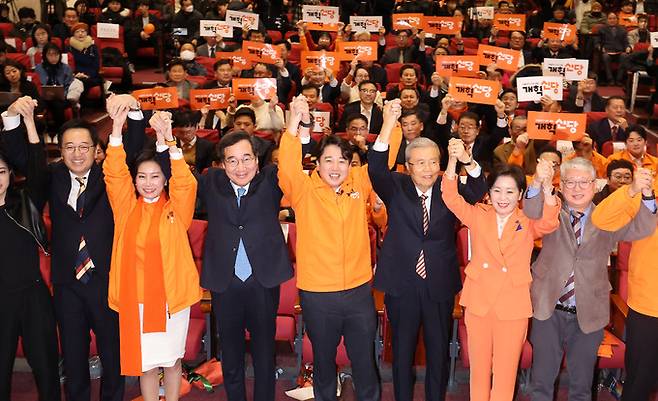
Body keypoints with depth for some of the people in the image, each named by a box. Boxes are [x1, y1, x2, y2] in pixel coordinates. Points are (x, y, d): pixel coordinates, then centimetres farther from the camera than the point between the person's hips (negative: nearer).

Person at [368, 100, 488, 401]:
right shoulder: (396, 188, -5)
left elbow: (477, 191, -19)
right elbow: (376, 169, -24)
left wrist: (468, 162, -40)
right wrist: (389, 124, -38)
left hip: (440, 285, 1)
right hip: (401, 284, -1)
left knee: (439, 352, 14)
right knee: (402, 351, 14)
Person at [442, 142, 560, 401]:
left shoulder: (528, 223, 0)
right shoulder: (478, 216, 2)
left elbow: (549, 224, -21)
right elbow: (451, 197, -13)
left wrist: (546, 186, -39)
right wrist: (454, 159, -30)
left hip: (513, 307, -1)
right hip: (478, 303, 1)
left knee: (505, 374, 7)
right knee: (479, 370, 14)